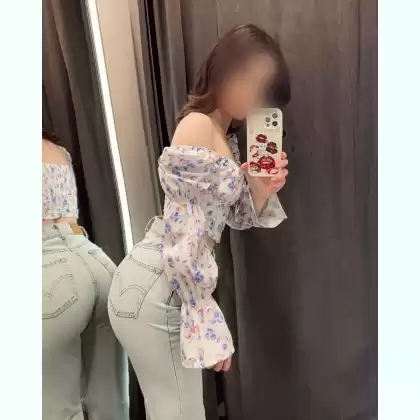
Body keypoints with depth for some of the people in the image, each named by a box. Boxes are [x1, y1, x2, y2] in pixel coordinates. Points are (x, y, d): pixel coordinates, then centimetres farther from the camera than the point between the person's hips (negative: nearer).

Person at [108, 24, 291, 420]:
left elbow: (238, 217, 16)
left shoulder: (227, 137, 13)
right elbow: (182, 241, -22)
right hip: (154, 289, -9)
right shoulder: (197, 126, -16)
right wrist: (210, 324, -16)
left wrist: (262, 190, -4)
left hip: (171, 286, 9)